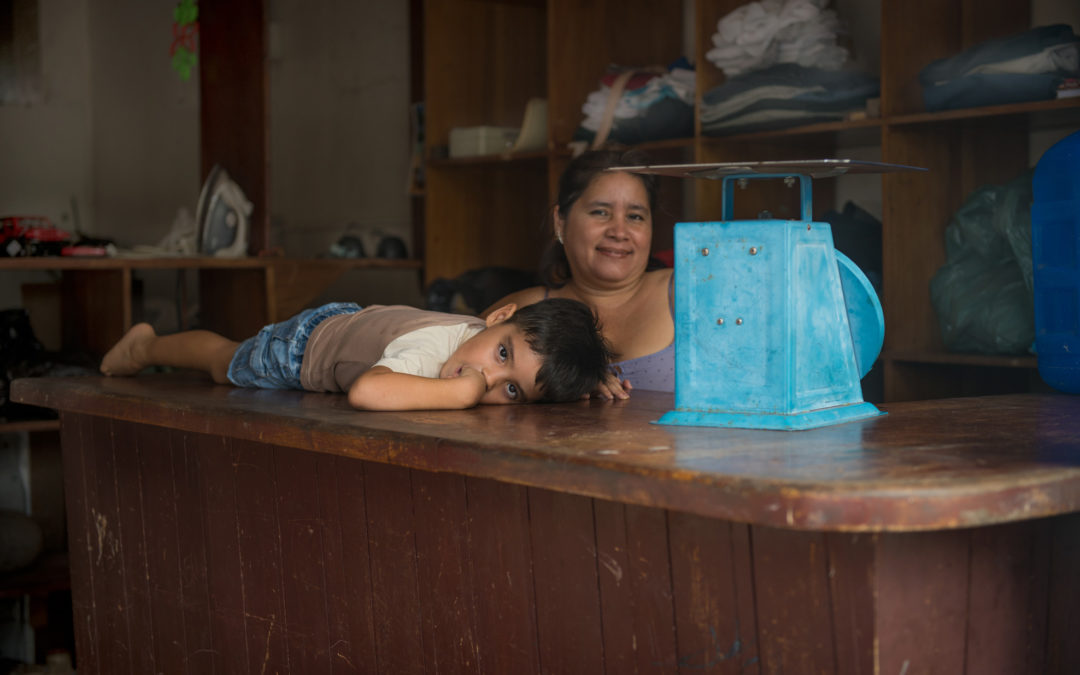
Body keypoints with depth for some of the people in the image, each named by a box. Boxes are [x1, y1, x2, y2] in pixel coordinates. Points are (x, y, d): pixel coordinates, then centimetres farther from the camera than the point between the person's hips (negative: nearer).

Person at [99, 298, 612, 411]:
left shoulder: (520, 342, -30)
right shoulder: (430, 347, -50)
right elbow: (364, 392, -68)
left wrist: (594, 379, -28)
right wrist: (460, 391, -60)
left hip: (362, 322, 5)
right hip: (310, 341, -5)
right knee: (226, 364, 23)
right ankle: (147, 345, 53)